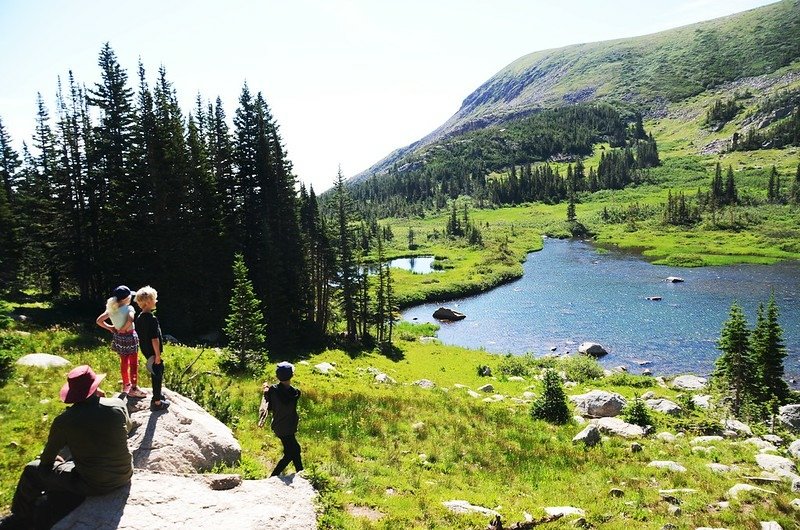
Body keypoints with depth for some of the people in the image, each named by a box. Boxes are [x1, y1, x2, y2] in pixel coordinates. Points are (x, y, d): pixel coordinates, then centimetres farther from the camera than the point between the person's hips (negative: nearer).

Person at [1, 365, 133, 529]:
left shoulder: (64, 421, -17)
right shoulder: (118, 404, -13)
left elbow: (47, 460, 0)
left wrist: (56, 459, 23)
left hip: (94, 485, -4)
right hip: (124, 475, 4)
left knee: (32, 471, 17)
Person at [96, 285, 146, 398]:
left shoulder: (111, 309, -2)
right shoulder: (129, 308, -21)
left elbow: (99, 321, 3)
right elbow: (130, 319, -40)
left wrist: (110, 328, 5)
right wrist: (124, 328, -23)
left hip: (118, 338, 6)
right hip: (129, 337, -6)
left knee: (123, 362, 21)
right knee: (133, 363, 6)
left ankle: (126, 384, 34)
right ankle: (133, 388, 11)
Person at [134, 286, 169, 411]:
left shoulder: (139, 317, 4)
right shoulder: (152, 319, -24)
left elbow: (140, 336, 13)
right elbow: (154, 339, -24)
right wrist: (158, 355, -17)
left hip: (146, 351, 9)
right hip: (153, 353, -9)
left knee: (155, 374, 24)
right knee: (158, 376, 3)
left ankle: (157, 394, 39)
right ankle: (157, 402, 11)